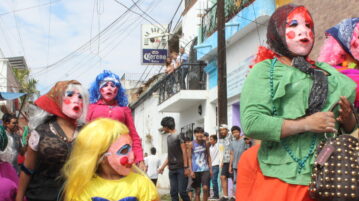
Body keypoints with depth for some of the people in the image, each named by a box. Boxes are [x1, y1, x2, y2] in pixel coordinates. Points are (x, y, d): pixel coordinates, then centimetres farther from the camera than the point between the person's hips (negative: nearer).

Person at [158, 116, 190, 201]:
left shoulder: (179, 136, -5)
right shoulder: (169, 137, 15)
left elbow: (184, 152, -9)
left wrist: (186, 167, -15)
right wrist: (162, 167, 19)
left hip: (181, 168, -7)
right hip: (172, 169, 7)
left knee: (182, 191, -9)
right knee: (173, 192, 3)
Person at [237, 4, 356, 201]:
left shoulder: (327, 72, 15)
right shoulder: (265, 70, -1)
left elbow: (351, 127, 19)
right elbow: (251, 123, -15)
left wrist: (348, 119, -4)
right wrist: (305, 124, -18)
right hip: (281, 181, -5)